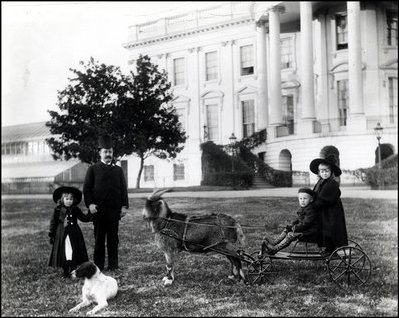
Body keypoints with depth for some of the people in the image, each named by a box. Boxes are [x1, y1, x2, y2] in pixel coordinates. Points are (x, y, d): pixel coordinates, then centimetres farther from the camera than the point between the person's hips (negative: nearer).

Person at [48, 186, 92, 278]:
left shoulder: (75, 210, 5)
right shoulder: (58, 210, -1)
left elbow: (84, 218, 9)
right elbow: (53, 222, 3)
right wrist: (51, 235, 2)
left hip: (74, 235, 2)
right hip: (62, 235, -1)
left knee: (73, 253, -2)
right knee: (64, 253, 1)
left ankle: (73, 270, 5)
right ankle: (66, 271, 13)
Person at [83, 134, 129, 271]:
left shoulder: (118, 170, 12)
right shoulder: (93, 169, 5)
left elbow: (123, 189, 10)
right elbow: (86, 188, 2)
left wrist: (124, 206, 2)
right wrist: (90, 204, -10)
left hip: (114, 209, 2)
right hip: (98, 209, -2)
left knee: (113, 237, 5)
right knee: (99, 238, 3)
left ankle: (113, 264, 11)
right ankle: (98, 264, 10)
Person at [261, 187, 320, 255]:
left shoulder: (311, 211, -20)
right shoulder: (302, 208, 12)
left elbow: (305, 224, -23)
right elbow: (299, 219, 22)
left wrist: (295, 228, -15)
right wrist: (292, 224, 4)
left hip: (311, 233, -10)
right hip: (303, 229, 10)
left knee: (291, 235, -20)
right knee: (287, 229, 7)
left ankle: (274, 249, -21)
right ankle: (274, 242, -1)